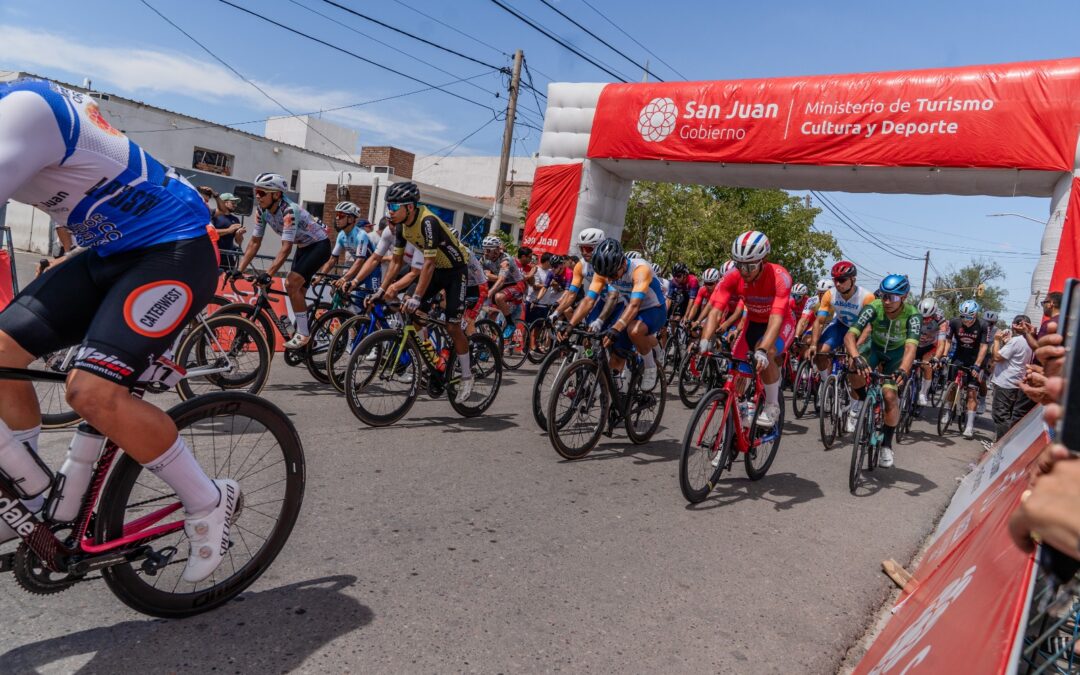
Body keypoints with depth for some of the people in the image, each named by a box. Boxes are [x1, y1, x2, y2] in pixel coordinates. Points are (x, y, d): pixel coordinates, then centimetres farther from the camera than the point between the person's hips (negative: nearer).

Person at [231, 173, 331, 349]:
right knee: (297, 291, 8)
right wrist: (239, 269, -12)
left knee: (291, 284, -20)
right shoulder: (262, 211, -8)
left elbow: (286, 248, -35)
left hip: (319, 245, -8)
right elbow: (254, 242, -4)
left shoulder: (289, 210, -30)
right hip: (303, 247, 8)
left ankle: (304, 333, -11)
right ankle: (303, 332, 22)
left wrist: (268, 274, -43)